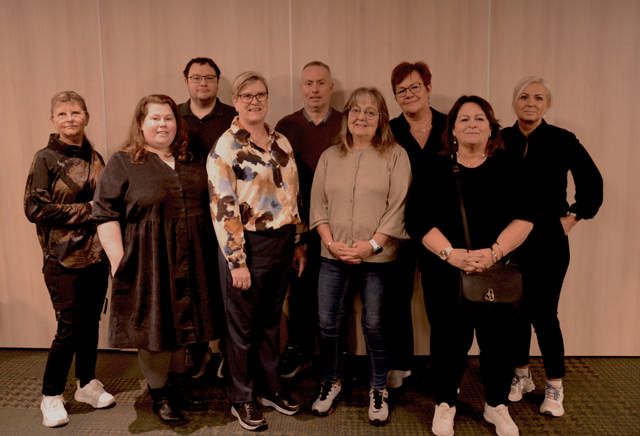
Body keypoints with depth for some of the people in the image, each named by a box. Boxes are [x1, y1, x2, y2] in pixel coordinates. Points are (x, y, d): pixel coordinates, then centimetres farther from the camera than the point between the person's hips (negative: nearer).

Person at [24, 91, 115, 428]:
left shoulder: (95, 158, 9)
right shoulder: (46, 159, -6)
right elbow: (34, 208, -12)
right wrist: (87, 211, -14)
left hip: (96, 255, 5)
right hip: (64, 260, -5)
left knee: (91, 323, 13)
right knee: (69, 328, -1)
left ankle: (87, 384, 31)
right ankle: (51, 397, 19)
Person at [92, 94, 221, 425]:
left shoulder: (191, 163, 10)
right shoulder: (122, 164, -4)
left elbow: (208, 205, 17)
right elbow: (105, 214, -8)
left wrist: (211, 252, 12)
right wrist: (118, 259, -15)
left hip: (187, 261, 5)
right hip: (147, 261, -4)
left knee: (180, 321, 17)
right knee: (154, 323, 6)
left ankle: (179, 383, 35)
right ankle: (159, 393, 24)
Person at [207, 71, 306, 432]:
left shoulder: (281, 142, 10)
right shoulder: (225, 147, -9)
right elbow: (223, 207, -15)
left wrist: (298, 243, 13)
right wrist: (237, 262, -17)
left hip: (281, 243, 6)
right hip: (248, 245, -5)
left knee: (271, 321, 18)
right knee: (243, 325, 9)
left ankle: (270, 387, 36)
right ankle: (242, 400, 27)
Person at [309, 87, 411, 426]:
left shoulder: (395, 156, 1)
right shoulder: (330, 156, 11)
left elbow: (398, 207, -5)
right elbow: (318, 204, 8)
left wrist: (372, 244, -14)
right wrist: (330, 242, -6)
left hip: (378, 258, -3)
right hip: (334, 257, 3)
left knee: (375, 325, 7)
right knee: (328, 323, 7)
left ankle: (378, 389, 27)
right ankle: (331, 380, 31)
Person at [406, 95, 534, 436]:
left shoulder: (508, 168, 7)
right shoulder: (435, 169, 4)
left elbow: (524, 218, -2)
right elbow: (417, 219, -5)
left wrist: (494, 252, -17)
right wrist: (450, 253, -17)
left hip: (499, 273, 1)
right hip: (445, 272, -1)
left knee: (498, 340, 8)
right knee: (449, 340, 6)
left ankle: (497, 405, 32)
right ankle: (444, 403, 29)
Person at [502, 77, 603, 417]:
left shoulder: (562, 141, -4)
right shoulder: (502, 140, 2)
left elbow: (592, 182, 5)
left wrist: (572, 217, 1)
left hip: (548, 243, -3)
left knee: (543, 314, -2)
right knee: (516, 310, 11)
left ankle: (554, 387, 17)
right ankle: (521, 376, 29)